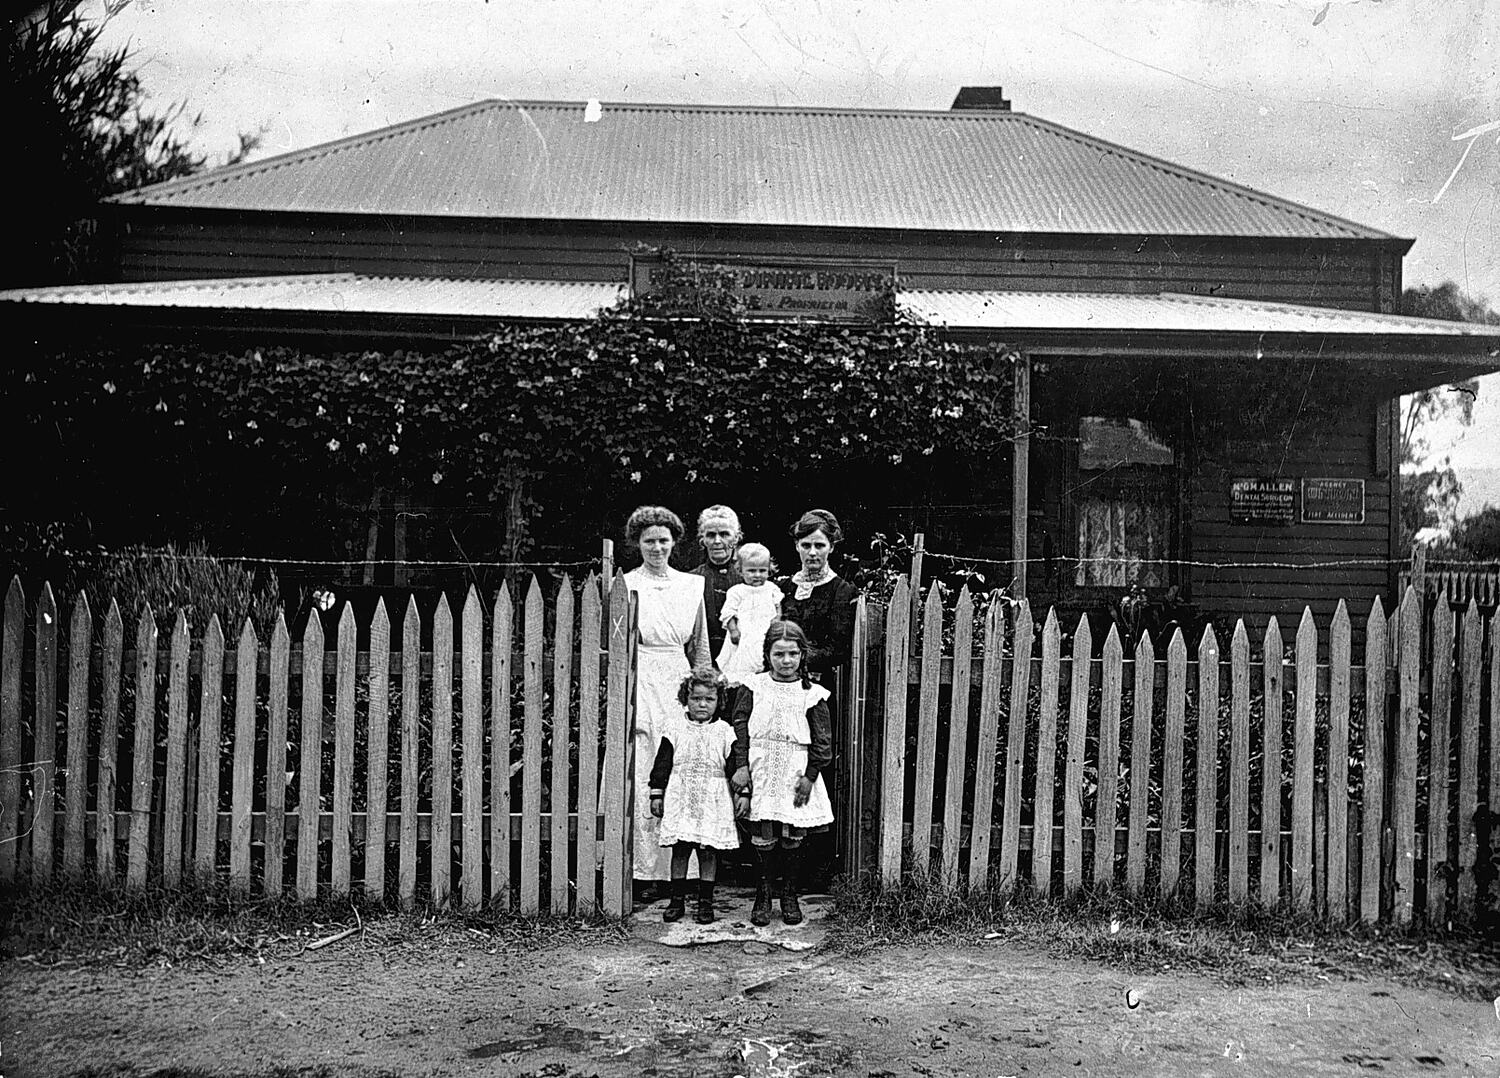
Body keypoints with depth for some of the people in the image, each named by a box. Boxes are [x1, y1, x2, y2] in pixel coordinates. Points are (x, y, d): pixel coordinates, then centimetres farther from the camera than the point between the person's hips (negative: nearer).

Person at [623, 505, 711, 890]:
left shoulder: (691, 585, 12)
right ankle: (643, 870, -1)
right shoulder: (625, 586, 3)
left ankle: (673, 868, 9)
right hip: (638, 687, -3)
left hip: (679, 685, 3)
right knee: (640, 779, -6)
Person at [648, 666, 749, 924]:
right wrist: (657, 794, 4)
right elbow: (662, 765, 7)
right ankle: (677, 900, 13)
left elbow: (738, 764, 3)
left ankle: (705, 903, 11)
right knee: (679, 850, 4)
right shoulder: (675, 731, 4)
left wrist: (743, 793, -3)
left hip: (713, 803, -1)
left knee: (708, 852, 2)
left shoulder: (725, 732, 2)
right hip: (680, 800, 1)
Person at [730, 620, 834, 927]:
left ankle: (790, 895, 20)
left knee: (793, 838, 4)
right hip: (761, 772, 0)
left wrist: (810, 776, -3)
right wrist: (742, 766, -7)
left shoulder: (812, 694, 3)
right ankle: (763, 895, 14)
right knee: (763, 838, -1)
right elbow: (740, 726, 2)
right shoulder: (753, 687, 3)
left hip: (795, 774, 0)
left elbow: (822, 740, 4)